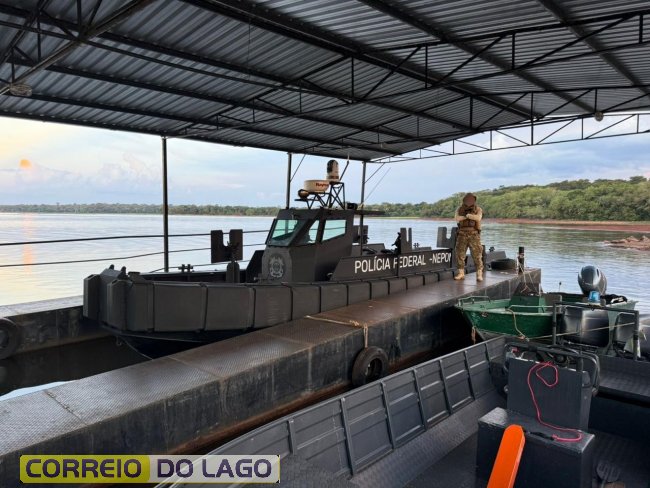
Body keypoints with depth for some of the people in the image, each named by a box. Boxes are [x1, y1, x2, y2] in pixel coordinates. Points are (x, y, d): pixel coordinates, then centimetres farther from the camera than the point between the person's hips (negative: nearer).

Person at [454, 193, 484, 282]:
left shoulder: (478, 209, 1)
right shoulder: (459, 209, 7)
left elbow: (478, 218, -21)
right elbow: (457, 218, -13)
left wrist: (467, 215, -15)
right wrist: (469, 216, -16)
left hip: (474, 235, -2)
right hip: (462, 235, 2)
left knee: (477, 255, -6)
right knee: (460, 255, 0)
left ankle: (479, 275, -1)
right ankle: (461, 274, 10)